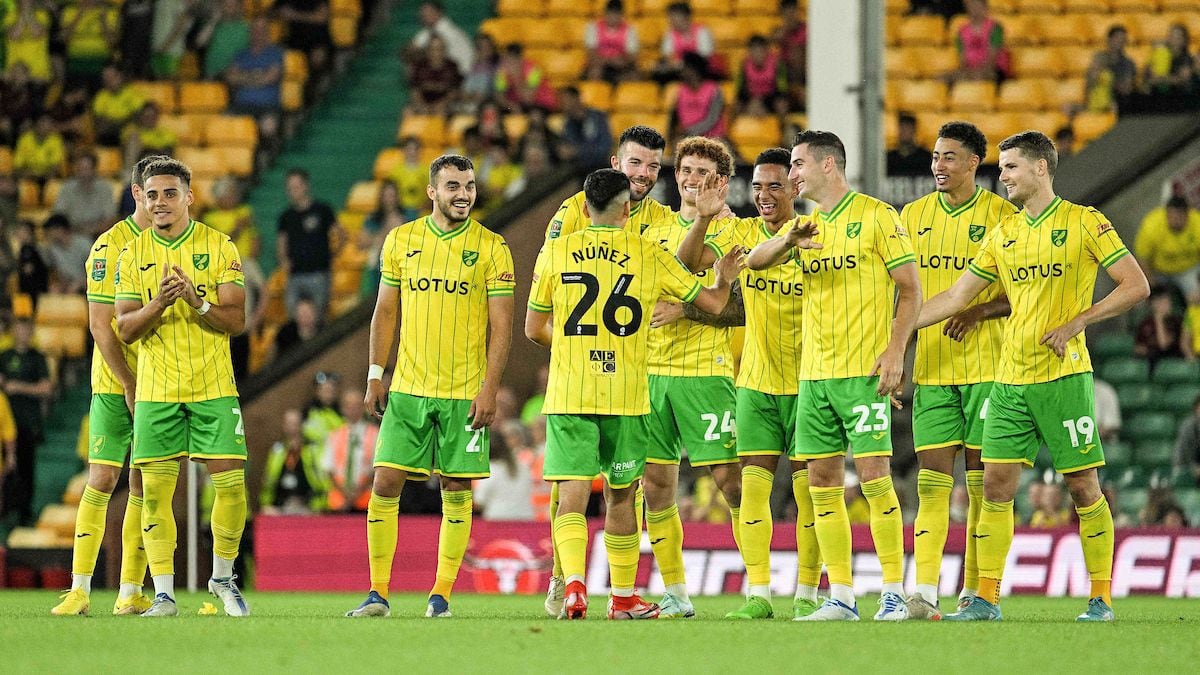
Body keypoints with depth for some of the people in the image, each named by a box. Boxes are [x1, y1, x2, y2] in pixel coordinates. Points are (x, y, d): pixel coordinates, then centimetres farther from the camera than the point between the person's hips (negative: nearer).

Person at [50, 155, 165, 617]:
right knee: (102, 479, -8)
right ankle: (79, 589, -5)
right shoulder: (111, 245, -8)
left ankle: (130, 593, 7)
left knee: (144, 486, 4)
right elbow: (100, 325, -11)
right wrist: (130, 386, -13)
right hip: (115, 383, -4)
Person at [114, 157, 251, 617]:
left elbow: (236, 320, -2)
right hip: (155, 390, 1)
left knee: (231, 485, -6)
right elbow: (124, 329, 2)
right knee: (155, 491, -3)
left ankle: (223, 578, 14)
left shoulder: (219, 247, 1)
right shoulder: (132, 255, 6)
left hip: (213, 387, -1)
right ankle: (163, 594, 3)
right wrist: (158, 304, -17)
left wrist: (197, 302, -20)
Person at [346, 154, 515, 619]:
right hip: (408, 388, 2)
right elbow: (385, 312, 12)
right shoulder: (401, 240, 6)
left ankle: (441, 595, 10)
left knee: (456, 492, 2)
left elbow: (501, 326, -3)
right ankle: (378, 593, 5)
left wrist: (490, 389, -11)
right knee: (385, 484, -3)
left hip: (465, 393, -2)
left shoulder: (491, 248, -2)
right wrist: (375, 376, 6)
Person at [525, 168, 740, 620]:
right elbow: (712, 303, 10)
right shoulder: (648, 255, 2)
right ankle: (623, 596, 23)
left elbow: (533, 329, 10)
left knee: (572, 494, -4)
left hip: (568, 395, 0)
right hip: (626, 396, 0)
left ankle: (574, 585, -25)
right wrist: (724, 280, 33)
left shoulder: (555, 253, 4)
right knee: (620, 496, 13)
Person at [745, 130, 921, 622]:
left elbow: (910, 288, -4)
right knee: (823, 483, 4)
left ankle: (894, 594, -4)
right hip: (814, 373, 6)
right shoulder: (807, 227, 15)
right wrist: (786, 242, -19)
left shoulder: (876, 216, -3)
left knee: (873, 477, -10)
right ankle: (841, 597, 8)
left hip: (864, 372, -6)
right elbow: (755, 261, 2)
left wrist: (895, 351, -15)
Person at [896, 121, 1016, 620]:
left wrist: (978, 311, -16)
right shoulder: (914, 215, 10)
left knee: (982, 484, 0)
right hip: (931, 368, 3)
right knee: (932, 481, -5)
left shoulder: (1001, 215, -2)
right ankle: (925, 591, -12)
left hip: (986, 367, -3)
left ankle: (973, 592, 6)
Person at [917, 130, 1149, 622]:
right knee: (995, 485, 0)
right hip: (1010, 379, 5)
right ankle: (986, 600, 4)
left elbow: (1136, 286, -6)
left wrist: (1077, 322, -13)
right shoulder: (1003, 234, 13)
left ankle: (1101, 599, 6)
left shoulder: (1085, 223, -3)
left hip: (1064, 375, -5)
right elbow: (956, 296, 16)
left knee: (1083, 488, -2)